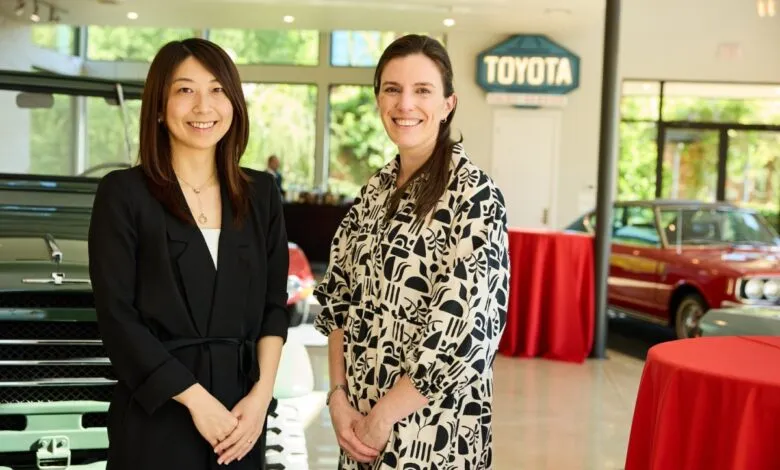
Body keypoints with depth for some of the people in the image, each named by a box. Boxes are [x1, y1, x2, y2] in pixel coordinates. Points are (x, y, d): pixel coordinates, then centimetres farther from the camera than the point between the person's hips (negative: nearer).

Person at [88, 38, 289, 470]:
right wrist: (196, 397, -14)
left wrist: (262, 392, -7)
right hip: (155, 418, -3)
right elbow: (116, 316, -10)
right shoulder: (123, 193, -5)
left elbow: (274, 303, 6)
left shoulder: (260, 193, 6)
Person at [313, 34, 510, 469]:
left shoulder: (474, 195, -16)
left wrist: (381, 419, -15)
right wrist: (339, 396, -5)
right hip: (359, 420, 6)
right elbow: (340, 296, 7)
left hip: (430, 430, -6)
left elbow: (463, 333, -21)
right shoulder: (377, 188, 5)